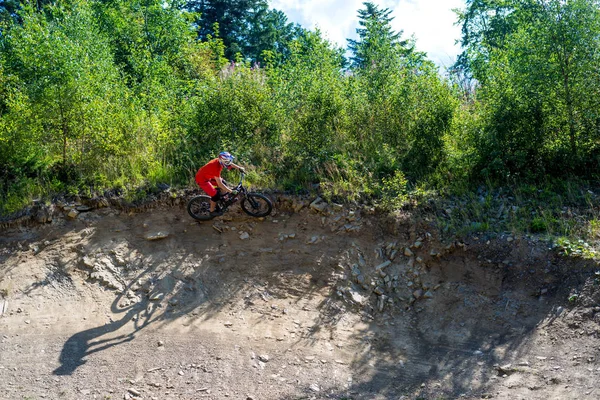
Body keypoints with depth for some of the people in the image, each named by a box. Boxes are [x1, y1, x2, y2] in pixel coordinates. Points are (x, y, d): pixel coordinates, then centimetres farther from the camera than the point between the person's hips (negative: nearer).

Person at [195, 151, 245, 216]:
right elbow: (219, 184, -34)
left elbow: (231, 164, 9)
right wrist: (230, 191, -30)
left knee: (224, 184, 10)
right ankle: (212, 212, 11)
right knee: (215, 195, -8)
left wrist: (239, 168, -1)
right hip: (202, 179, -9)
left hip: (208, 176, 9)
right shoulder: (216, 167, -37)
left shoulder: (219, 161, -14)